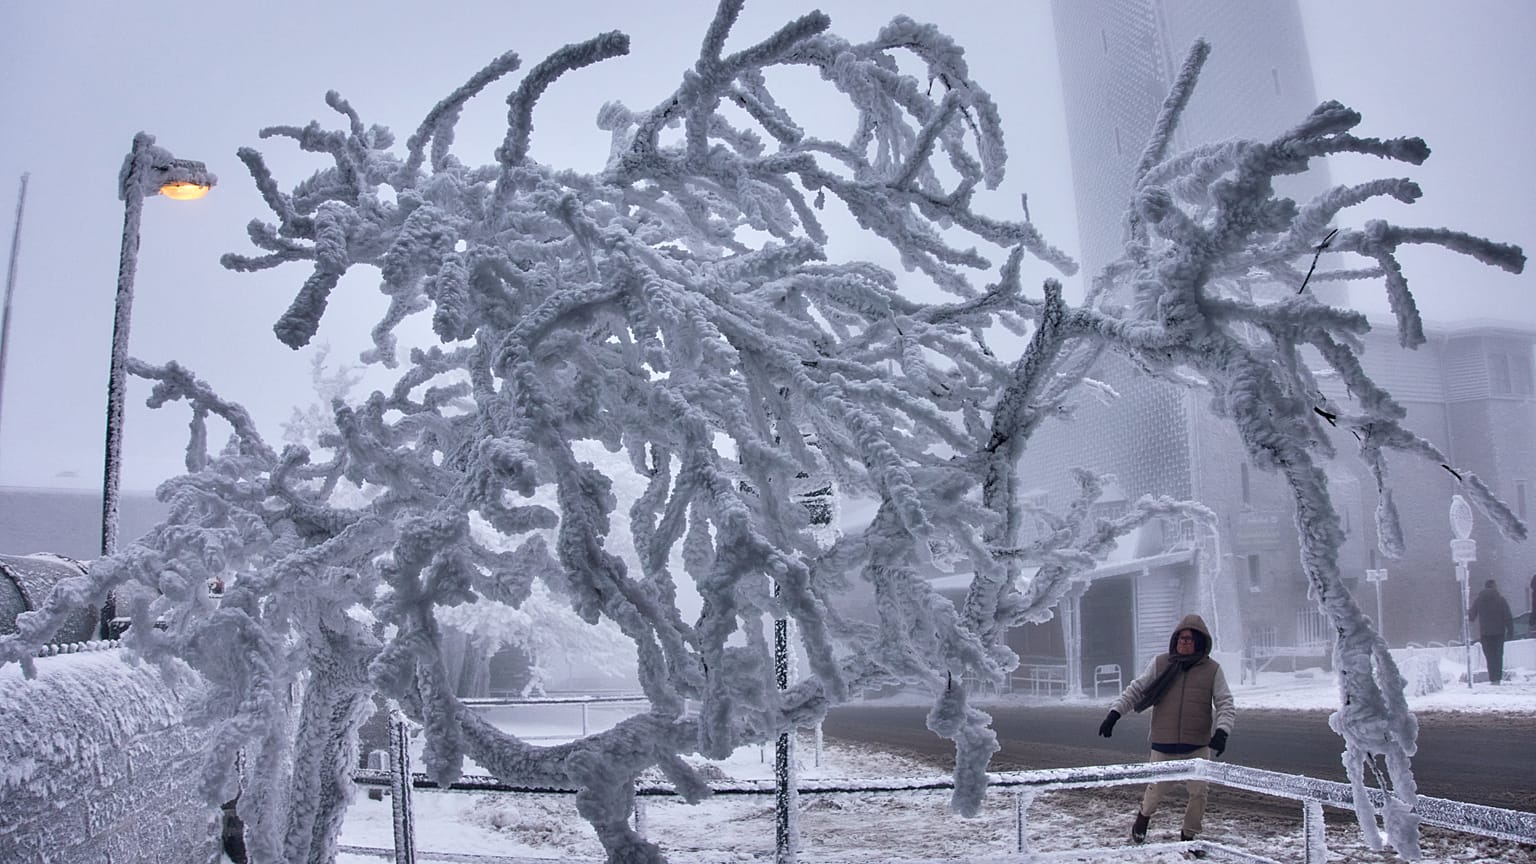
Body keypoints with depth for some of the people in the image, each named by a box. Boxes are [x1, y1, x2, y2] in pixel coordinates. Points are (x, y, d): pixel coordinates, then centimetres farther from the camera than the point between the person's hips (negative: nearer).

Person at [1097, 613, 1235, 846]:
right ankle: (1143, 817, 42)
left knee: (1198, 792, 0)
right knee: (1158, 788, 11)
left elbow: (1226, 704, -4)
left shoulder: (1212, 670, -2)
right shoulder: (1160, 664, -1)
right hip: (1163, 744, 0)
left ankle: (1188, 836, 23)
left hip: (1198, 746, 0)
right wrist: (1114, 713, -4)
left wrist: (1221, 731, -22)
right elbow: (1136, 690, 5)